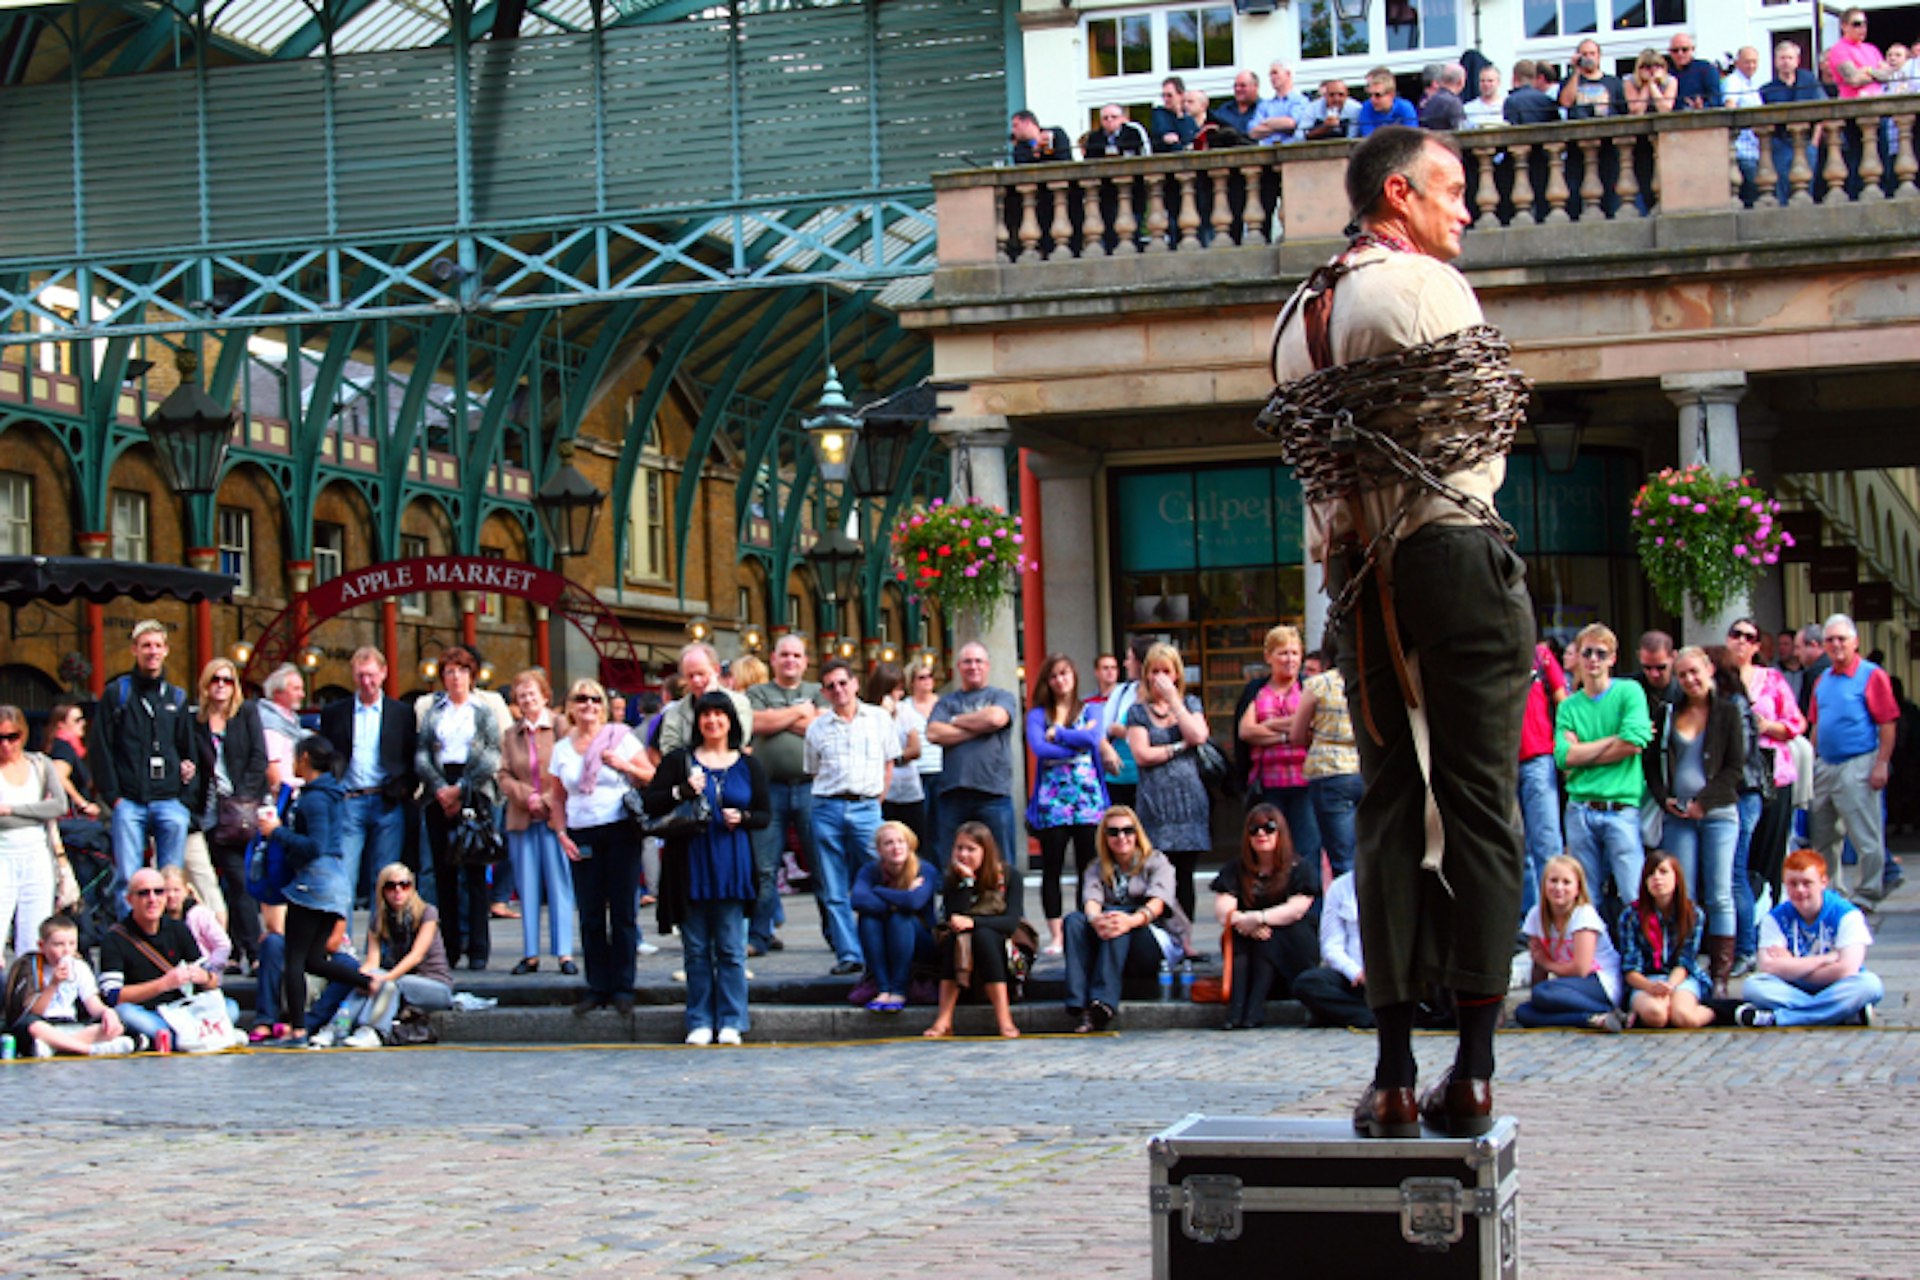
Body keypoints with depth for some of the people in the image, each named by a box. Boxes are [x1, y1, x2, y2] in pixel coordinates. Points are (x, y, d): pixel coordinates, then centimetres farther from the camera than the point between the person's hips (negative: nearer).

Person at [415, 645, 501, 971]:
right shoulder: (432, 712, 15)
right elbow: (421, 755, 6)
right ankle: (450, 945, 6)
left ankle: (478, 948, -6)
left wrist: (461, 789, -10)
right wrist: (439, 788, -10)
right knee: (444, 873, 1)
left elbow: (492, 756, -1)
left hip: (475, 793, -2)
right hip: (439, 795, 2)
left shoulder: (485, 712, 9)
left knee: (475, 872, -6)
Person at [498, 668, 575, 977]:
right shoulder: (511, 734, 12)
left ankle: (564, 954, 0)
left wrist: (548, 800, -12)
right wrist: (527, 796, -9)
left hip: (555, 817, -4)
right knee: (528, 889, 5)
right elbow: (504, 776, 6)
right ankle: (530, 954, 10)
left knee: (559, 885, -2)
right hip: (522, 820, 4)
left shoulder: (561, 727, -1)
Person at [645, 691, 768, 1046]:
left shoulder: (748, 766, 10)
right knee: (696, 948, 3)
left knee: (731, 948, 0)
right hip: (691, 864, 0)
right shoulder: (679, 760, 8)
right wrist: (681, 792, -12)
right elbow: (651, 802, 4)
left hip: (732, 866, 0)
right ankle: (700, 1023, 10)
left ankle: (731, 1022, 5)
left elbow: (765, 814, 11)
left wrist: (743, 817, -9)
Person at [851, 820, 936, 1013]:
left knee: (900, 917, -30)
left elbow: (914, 902, -35)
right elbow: (858, 900, -28)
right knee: (868, 916, -26)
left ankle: (899, 991, -28)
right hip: (881, 951, 2)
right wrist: (897, 902, -29)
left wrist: (877, 891, -21)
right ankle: (882, 988, -27)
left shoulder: (925, 871, -14)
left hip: (923, 945, -2)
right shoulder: (870, 871, -8)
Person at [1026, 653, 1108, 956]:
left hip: (1088, 797, 0)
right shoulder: (1038, 715, 8)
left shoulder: (1090, 711, 12)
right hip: (1051, 799, 0)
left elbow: (1092, 738, -10)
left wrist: (1058, 733, -6)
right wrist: (1077, 740, -9)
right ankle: (1056, 936, 5)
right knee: (1052, 870, 1)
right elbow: (1039, 748, -10)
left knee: (1088, 869, -1)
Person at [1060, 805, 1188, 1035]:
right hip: (1111, 948, 3)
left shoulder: (1156, 863, 6)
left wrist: (1132, 920, -39)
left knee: (1117, 924, -34)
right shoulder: (1097, 870, 15)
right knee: (1074, 920, -25)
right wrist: (1096, 919, -35)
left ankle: (1104, 1004, -47)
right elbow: (1091, 900, -7)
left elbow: (1158, 902, -15)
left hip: (1161, 943, -3)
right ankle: (1080, 1005, -40)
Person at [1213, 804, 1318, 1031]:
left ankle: (1255, 1006, -43)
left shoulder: (1297, 869, 5)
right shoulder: (1235, 870, 13)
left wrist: (1258, 918, -25)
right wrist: (1243, 922, -24)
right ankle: (1236, 1007, -44)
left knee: (1269, 937, -31)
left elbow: (1296, 909, -12)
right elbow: (1222, 911, -2)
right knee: (1240, 935, -28)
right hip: (1247, 948, 2)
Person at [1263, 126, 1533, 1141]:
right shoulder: (1429, 286, -6)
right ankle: (1472, 1071, -2)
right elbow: (1486, 426, -4)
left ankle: (1394, 1073, 5)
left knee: (1387, 803, 8)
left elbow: (1309, 457, 15)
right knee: (1479, 800, -1)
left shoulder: (1299, 311, 15)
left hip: (1354, 571, 6)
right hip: (1456, 553, -6)